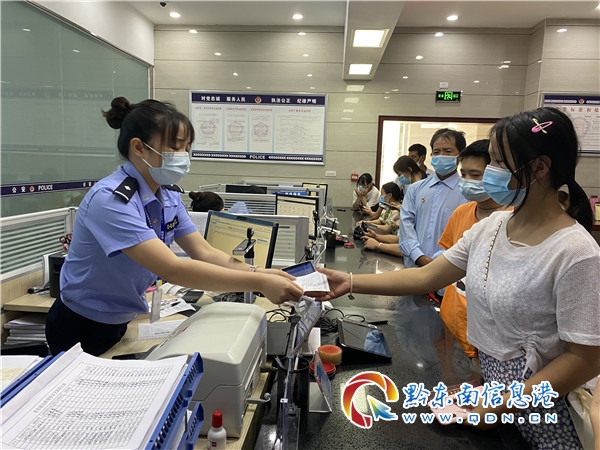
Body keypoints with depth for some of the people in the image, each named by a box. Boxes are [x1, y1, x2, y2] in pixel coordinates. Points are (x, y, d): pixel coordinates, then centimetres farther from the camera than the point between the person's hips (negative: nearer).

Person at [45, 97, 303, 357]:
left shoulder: (168, 195, -5)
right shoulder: (111, 199, -30)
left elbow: (204, 253, -9)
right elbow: (172, 269, -38)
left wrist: (259, 272, -25)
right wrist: (259, 283, -41)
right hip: (82, 330, -7)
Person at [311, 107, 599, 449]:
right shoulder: (490, 228, -4)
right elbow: (425, 277, -3)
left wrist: (498, 407, -24)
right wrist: (351, 283, -9)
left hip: (534, 402, -6)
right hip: (490, 386, 6)